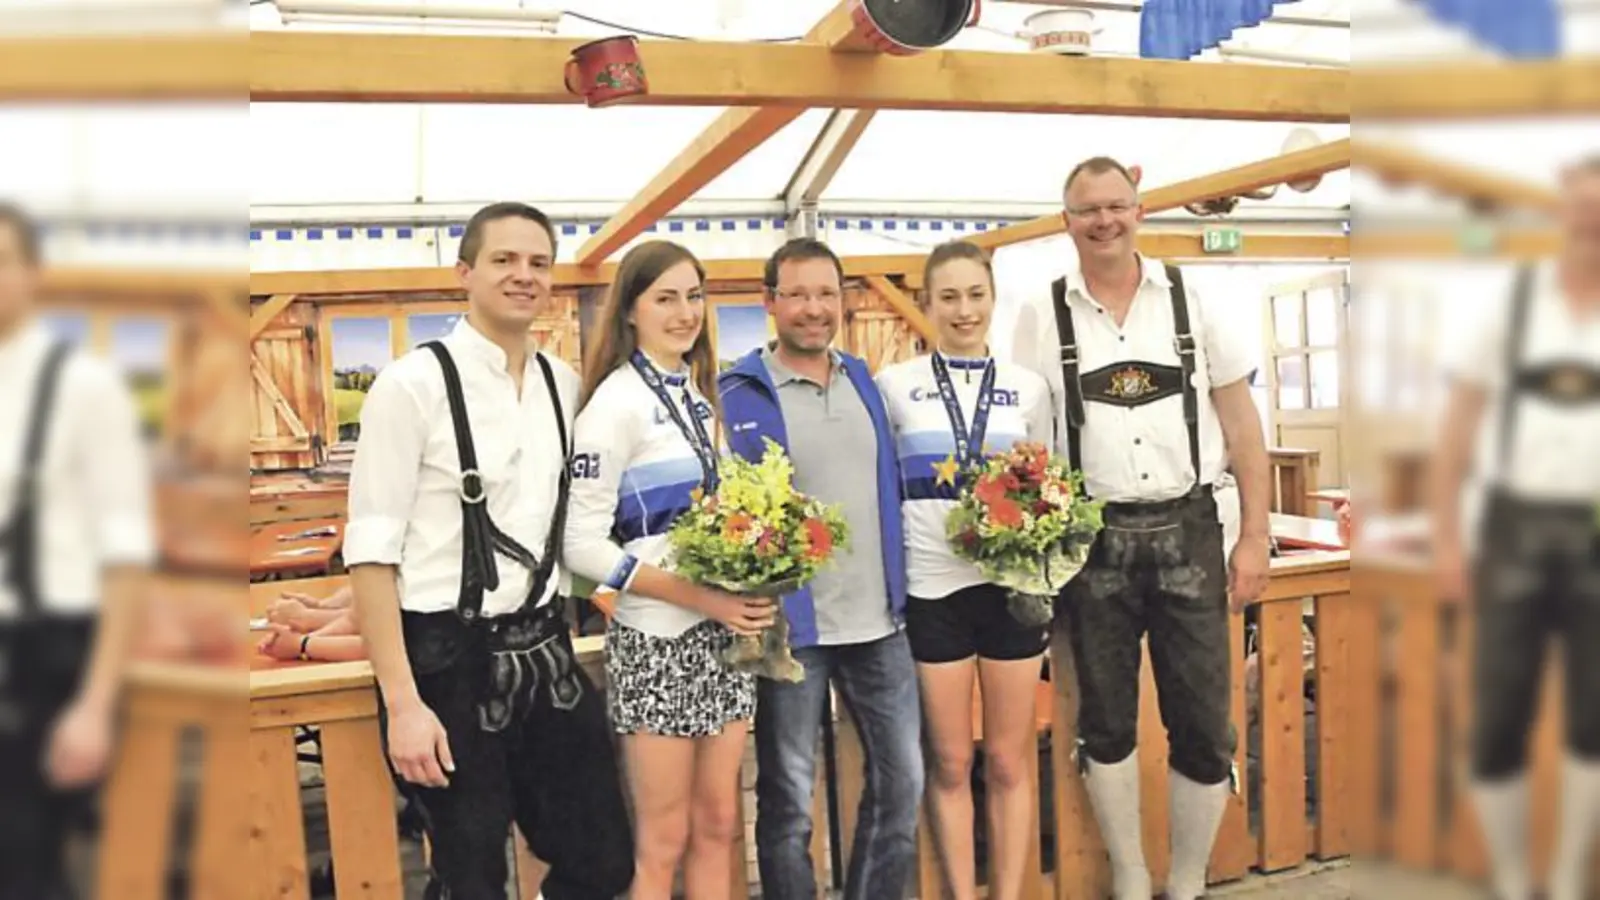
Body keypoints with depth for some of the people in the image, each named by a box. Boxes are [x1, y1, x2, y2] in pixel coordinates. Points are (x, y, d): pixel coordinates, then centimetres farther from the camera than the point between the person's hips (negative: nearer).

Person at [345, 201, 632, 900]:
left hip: (545, 652, 6)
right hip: (449, 660, -5)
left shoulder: (564, 385, 7)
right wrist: (402, 704, -17)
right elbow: (370, 552, -13)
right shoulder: (414, 384, -10)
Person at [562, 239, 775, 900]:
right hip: (658, 640, -7)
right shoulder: (617, 401, -12)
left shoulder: (699, 392, 10)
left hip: (722, 634, 7)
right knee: (664, 840, 4)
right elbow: (581, 543, -17)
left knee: (717, 824, 12)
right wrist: (700, 598, -21)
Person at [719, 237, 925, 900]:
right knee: (788, 799, 7)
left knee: (902, 781, 11)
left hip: (879, 620, 5)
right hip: (790, 626, -5)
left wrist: (898, 590, 9)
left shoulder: (863, 380, 9)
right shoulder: (739, 395, -8)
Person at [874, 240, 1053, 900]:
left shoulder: (1029, 388, 6)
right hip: (932, 589, -1)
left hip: (1014, 586, 1)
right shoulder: (895, 385, 1)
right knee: (950, 763, 6)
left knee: (1008, 761, 7)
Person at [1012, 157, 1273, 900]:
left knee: (1203, 729, 3)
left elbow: (1241, 422, 4)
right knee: (1106, 723, 10)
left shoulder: (1192, 296, 3)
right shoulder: (1043, 315, 2)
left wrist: (1254, 537, -1)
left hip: (1186, 530, 0)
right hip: (1091, 538, 0)